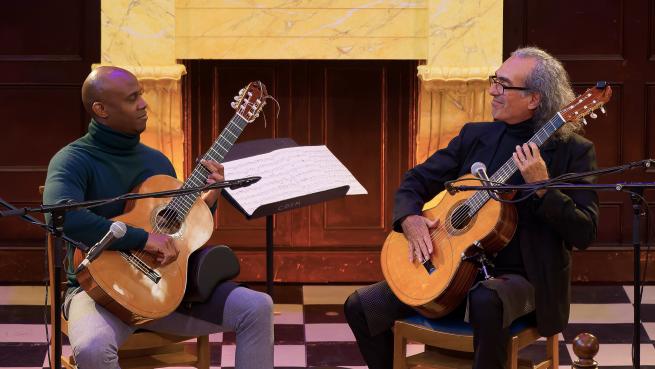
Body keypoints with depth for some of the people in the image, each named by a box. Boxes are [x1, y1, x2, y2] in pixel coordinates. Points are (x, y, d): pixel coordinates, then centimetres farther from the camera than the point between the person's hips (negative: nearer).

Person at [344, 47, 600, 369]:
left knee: (485, 302, -40)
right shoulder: (474, 136, 8)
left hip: (524, 278, -5)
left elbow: (585, 233, -13)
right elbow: (416, 180, 12)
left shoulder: (572, 150, -6)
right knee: (360, 306, -7)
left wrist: (542, 188, -27)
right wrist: (410, 218, -9)